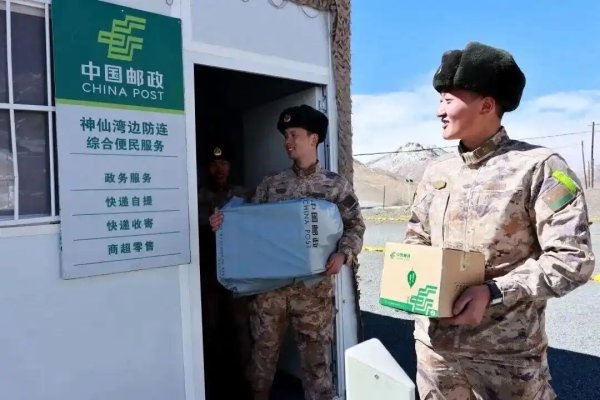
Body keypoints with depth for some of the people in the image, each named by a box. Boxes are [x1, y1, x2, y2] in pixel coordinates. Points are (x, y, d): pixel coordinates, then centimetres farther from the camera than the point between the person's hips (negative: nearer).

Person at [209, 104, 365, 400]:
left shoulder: (336, 185, 2)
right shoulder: (271, 183, 9)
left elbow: (355, 225, 0)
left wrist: (343, 254, -17)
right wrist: (224, 223, -7)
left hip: (313, 284, -2)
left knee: (315, 353, 7)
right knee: (263, 347, 15)